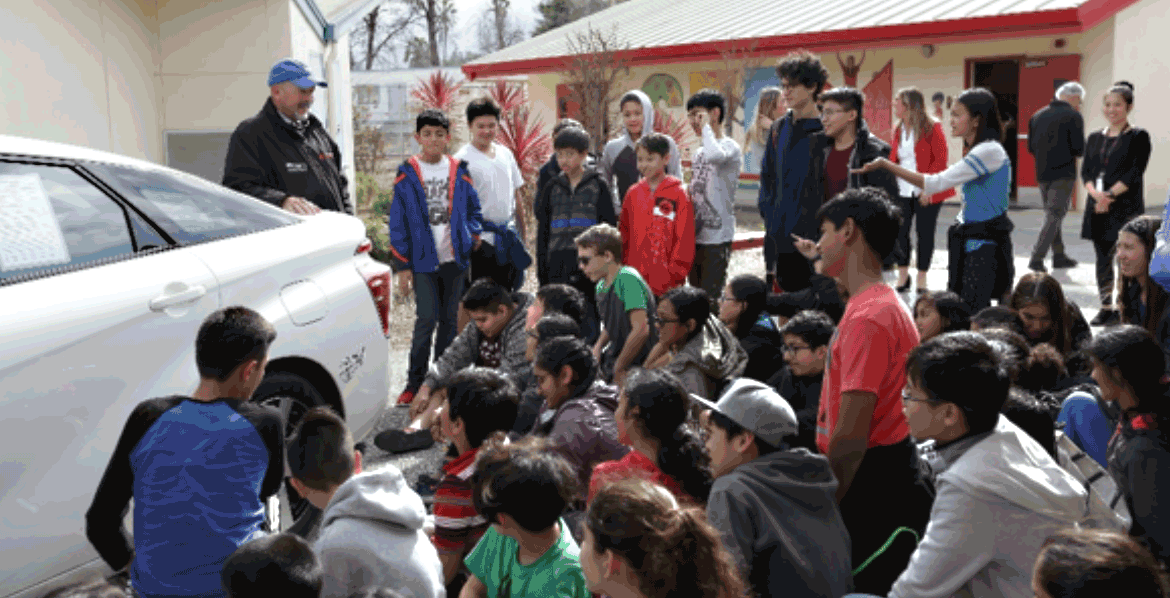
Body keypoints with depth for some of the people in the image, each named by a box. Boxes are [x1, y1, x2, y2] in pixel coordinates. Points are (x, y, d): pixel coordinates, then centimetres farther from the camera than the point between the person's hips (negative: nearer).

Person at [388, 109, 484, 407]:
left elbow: (473, 207, 18)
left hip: (455, 258, 3)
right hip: (423, 259, -3)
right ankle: (415, 383, 4)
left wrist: (474, 232, -2)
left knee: (450, 318, 9)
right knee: (427, 318, -8)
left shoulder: (459, 172, 7)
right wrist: (402, 265, -4)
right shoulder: (407, 175, -1)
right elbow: (398, 222, 0)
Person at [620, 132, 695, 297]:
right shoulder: (633, 193, 10)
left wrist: (675, 274, -9)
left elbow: (685, 239, -6)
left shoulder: (678, 194, -4)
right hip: (635, 283, 4)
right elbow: (624, 234, 12)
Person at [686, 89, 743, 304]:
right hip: (695, 236, 8)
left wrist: (706, 126, -17)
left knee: (710, 297, -8)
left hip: (717, 236, -8)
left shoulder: (730, 147, -8)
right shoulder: (697, 153, 17)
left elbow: (715, 156, -34)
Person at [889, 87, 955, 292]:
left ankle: (921, 281, 12)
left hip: (926, 192, -5)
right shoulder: (898, 130, 10)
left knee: (924, 232, 2)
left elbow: (941, 159, -10)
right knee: (899, 231, 3)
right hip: (902, 190, 5)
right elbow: (893, 159, 11)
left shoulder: (932, 127, -7)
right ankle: (902, 278, 16)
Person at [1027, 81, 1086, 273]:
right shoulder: (1074, 116, -8)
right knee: (1054, 216, -4)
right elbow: (1079, 149, -12)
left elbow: (1031, 148, 10)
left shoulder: (1037, 116, 9)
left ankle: (1059, 256, 21)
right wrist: (1075, 151, 9)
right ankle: (1036, 259, -12)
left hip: (1042, 173, 6)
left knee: (1053, 214, 16)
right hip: (1063, 174, -6)